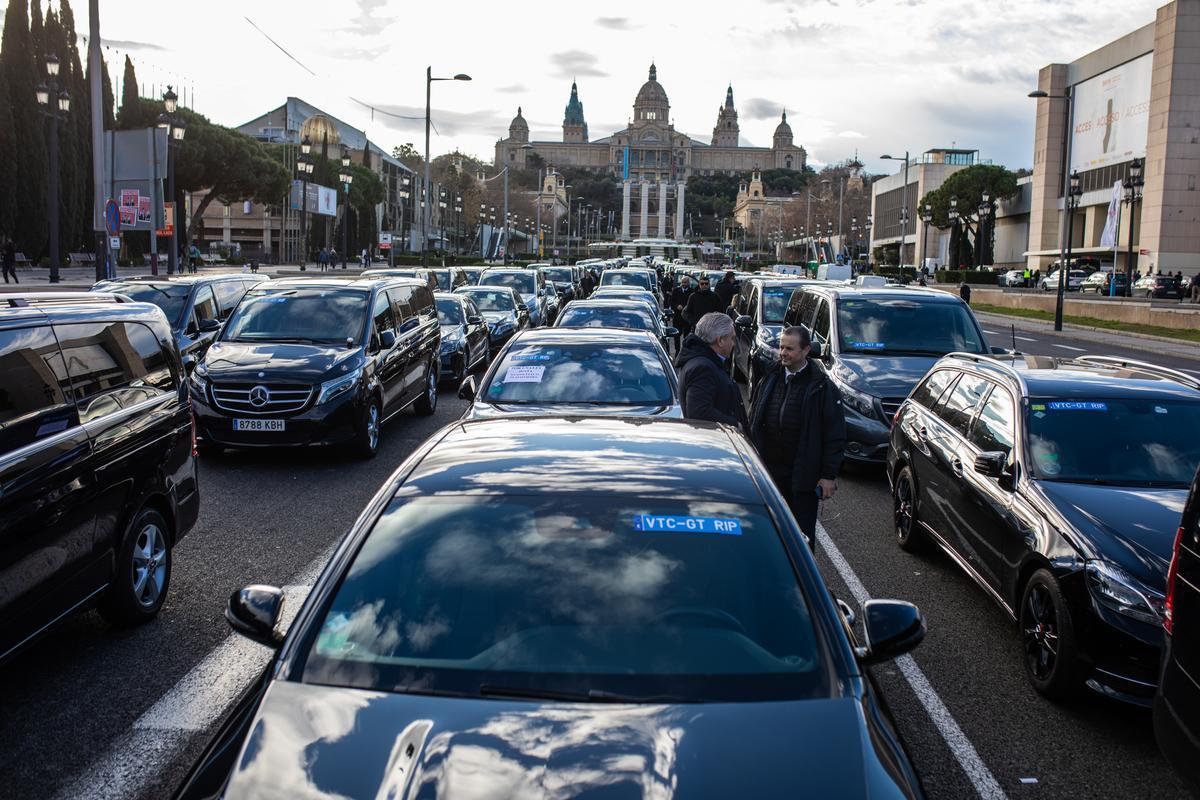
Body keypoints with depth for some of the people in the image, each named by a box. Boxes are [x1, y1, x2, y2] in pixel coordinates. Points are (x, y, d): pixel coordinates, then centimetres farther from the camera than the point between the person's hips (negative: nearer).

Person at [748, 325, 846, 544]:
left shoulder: (822, 388, -7)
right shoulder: (768, 380, 7)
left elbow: (835, 436, -7)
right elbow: (753, 424, 13)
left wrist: (829, 475, -10)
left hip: (802, 477, -4)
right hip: (768, 471, 4)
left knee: (803, 533, 6)